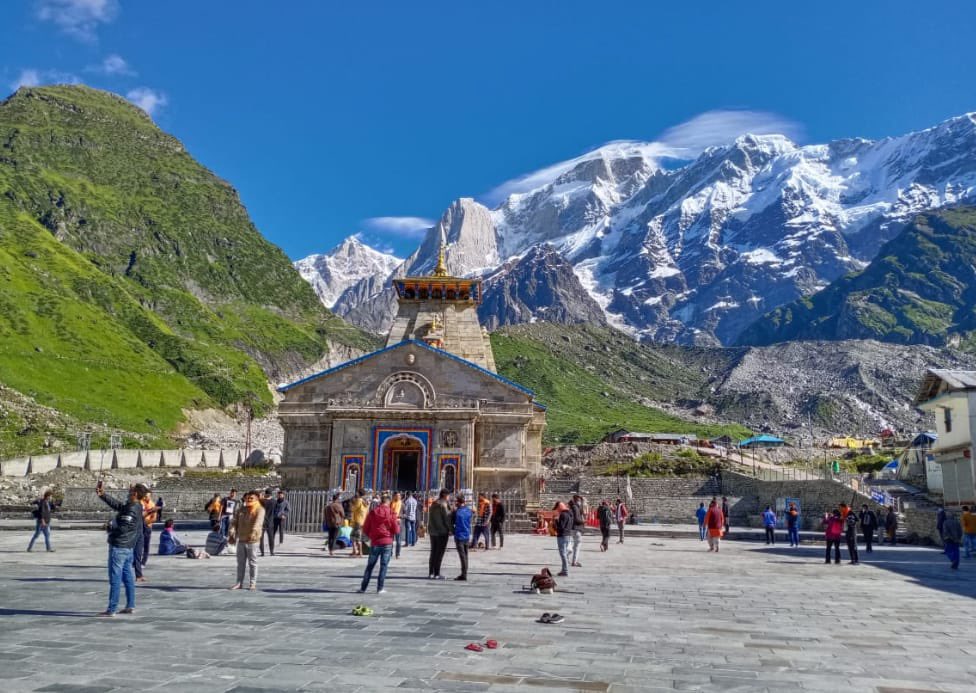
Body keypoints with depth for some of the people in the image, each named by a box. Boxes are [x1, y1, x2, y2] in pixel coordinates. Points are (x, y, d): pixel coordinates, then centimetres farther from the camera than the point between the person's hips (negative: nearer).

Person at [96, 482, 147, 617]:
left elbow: (122, 528, -25)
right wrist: (102, 495, 6)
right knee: (128, 577, 13)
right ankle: (130, 606, 18)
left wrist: (110, 526, -5)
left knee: (115, 579, -4)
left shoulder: (131, 509, -20)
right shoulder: (135, 507, 9)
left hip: (118, 547, -9)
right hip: (129, 548, 9)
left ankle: (111, 609, 0)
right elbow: (116, 504, 17)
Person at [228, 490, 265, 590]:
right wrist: (231, 534, -5)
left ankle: (253, 583, 10)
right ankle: (239, 582, 19)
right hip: (241, 540, 5)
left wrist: (253, 532, -39)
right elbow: (234, 522, 8)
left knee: (252, 562, 2)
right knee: (241, 562, 11)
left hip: (252, 541, -5)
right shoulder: (242, 510, 10)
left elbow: (258, 522, -23)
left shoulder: (260, 510, -7)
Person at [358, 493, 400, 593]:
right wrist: (397, 523, 14)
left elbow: (365, 529, 3)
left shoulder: (372, 512, 0)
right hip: (387, 543, -2)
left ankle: (363, 587, 14)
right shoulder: (391, 513, -5)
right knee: (384, 566, 4)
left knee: (370, 565, 12)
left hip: (375, 543, 2)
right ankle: (380, 588, 1)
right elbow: (396, 530, -5)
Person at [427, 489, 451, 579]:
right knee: (440, 553, -2)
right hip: (442, 532, -7)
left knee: (433, 552, 13)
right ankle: (436, 574, -1)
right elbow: (446, 518, -14)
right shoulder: (443, 505, -13)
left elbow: (429, 518, 13)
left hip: (432, 531, 7)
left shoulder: (433, 504, 11)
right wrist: (450, 529, -6)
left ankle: (430, 573, 13)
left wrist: (429, 529, 17)